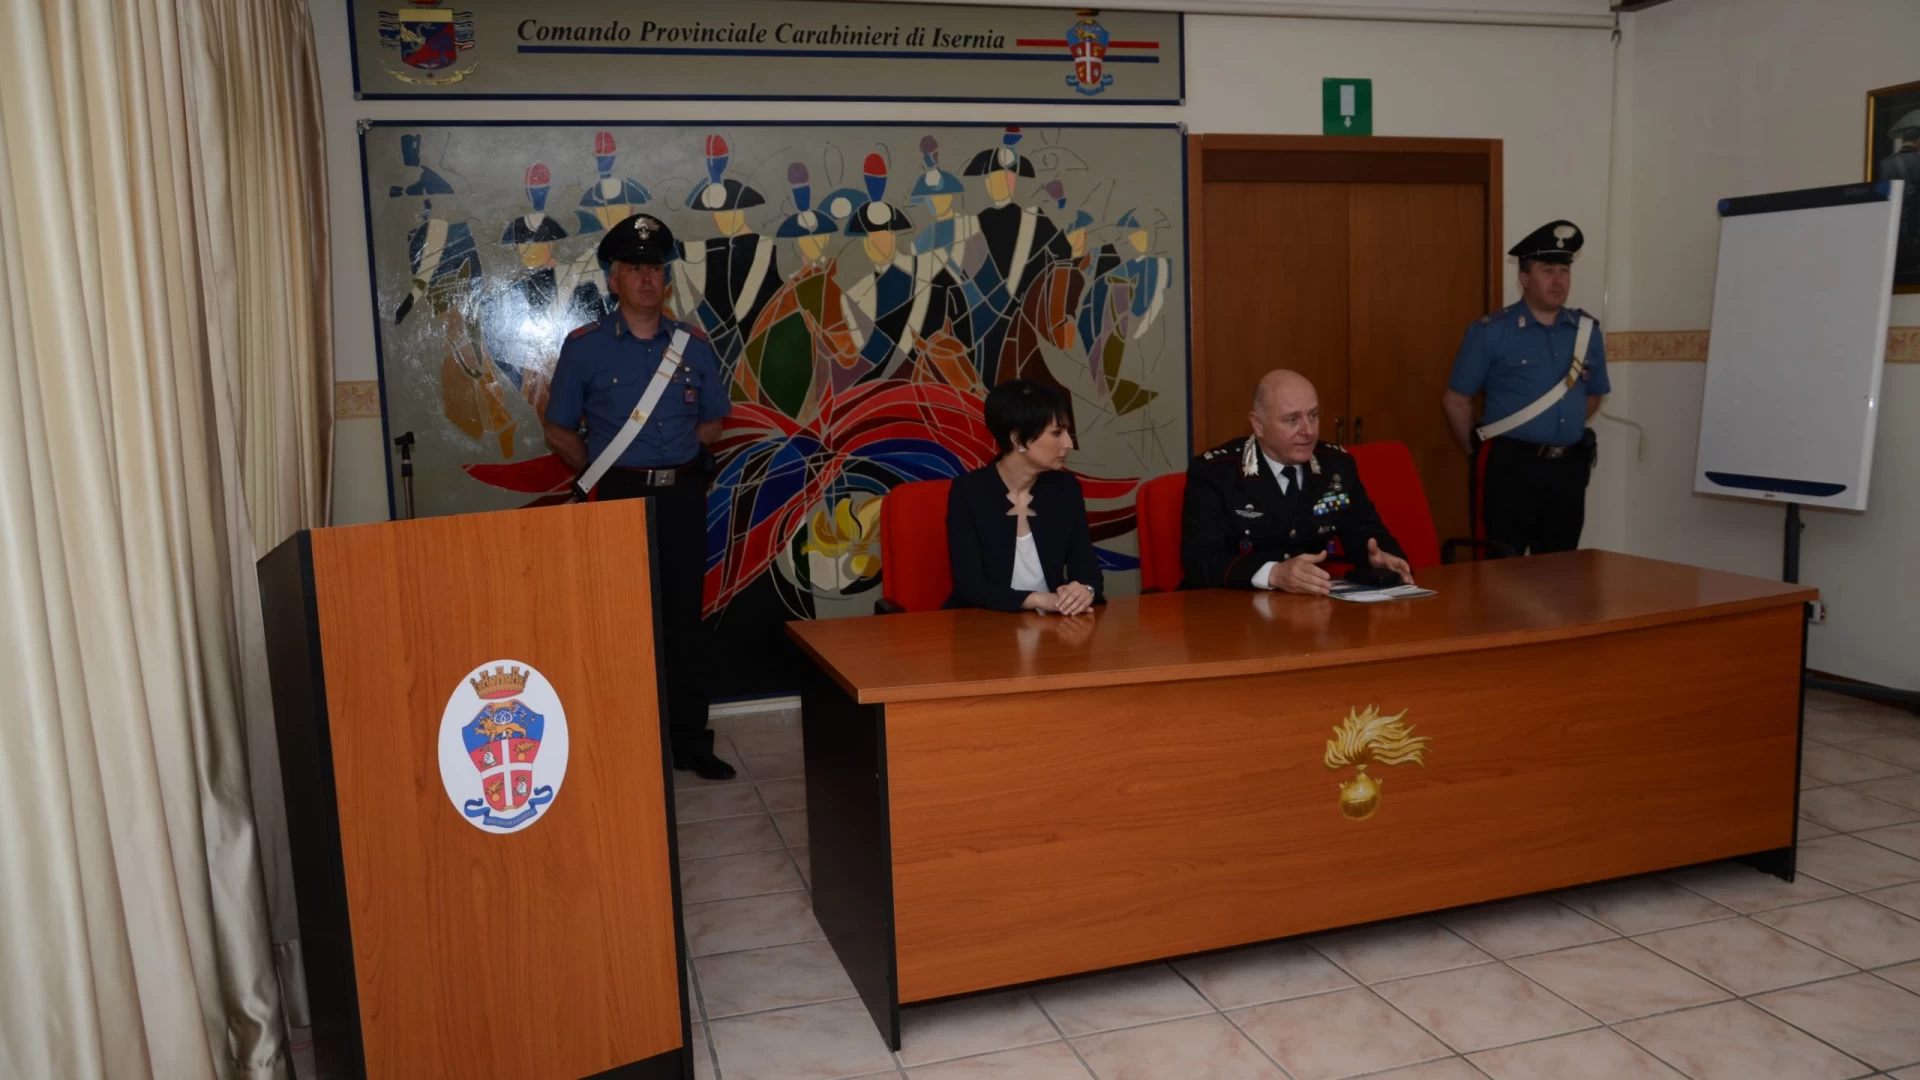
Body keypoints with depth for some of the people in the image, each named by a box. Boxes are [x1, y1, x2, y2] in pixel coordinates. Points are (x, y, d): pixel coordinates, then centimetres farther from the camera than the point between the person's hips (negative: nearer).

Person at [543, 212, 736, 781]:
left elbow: (712, 421, 15)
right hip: (620, 497, -3)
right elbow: (560, 431, 4)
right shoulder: (584, 346, -2)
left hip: (682, 496, 3)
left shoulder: (692, 345, 5)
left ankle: (690, 743, 16)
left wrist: (673, 454, 3)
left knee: (685, 618, 8)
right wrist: (607, 472, 0)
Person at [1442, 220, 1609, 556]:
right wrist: (1476, 451, 4)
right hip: (1510, 467, -5)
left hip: (1569, 467, 5)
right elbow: (1455, 400, -2)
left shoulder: (1587, 330, 8)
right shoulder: (1491, 332, -6)